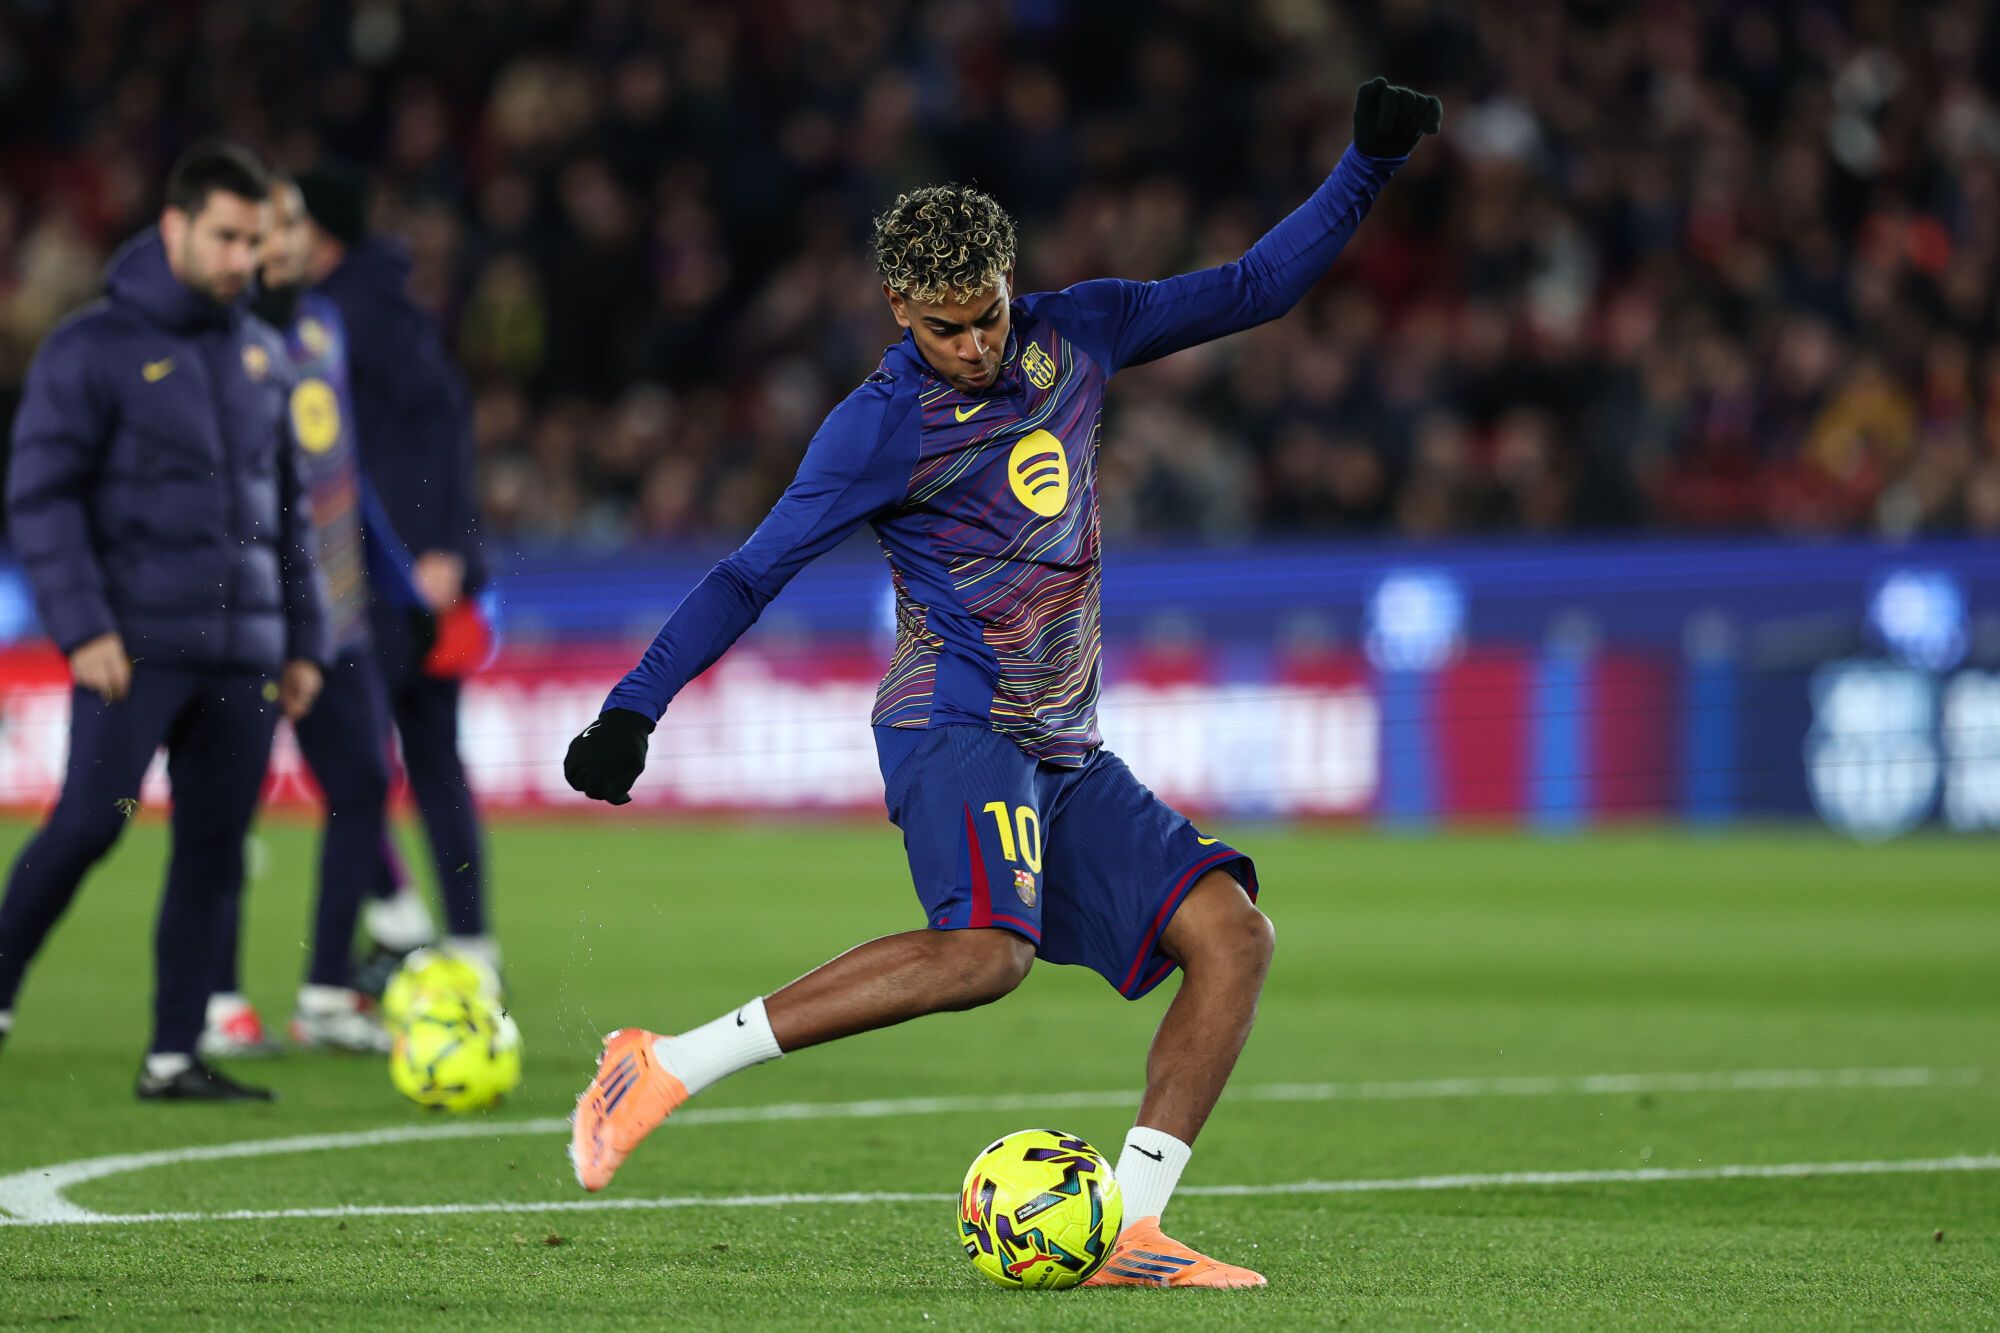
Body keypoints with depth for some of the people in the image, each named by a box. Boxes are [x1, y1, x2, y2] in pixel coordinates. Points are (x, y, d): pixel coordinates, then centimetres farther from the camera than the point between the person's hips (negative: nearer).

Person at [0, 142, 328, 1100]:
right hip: (135, 648, -5)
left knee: (214, 852, 3)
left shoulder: (263, 355, 16)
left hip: (242, 652, 6)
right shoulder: (92, 348, -3)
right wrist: (82, 625, -15)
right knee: (90, 821, -15)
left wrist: (304, 639, 17)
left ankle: (173, 1056, 7)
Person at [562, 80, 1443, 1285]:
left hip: (1066, 753, 7)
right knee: (987, 950, -32)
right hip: (956, 725, -7)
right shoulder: (884, 425, -7)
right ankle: (665, 1069, -29)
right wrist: (634, 708, -13)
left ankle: (1128, 1231, -9)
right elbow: (752, 574, -6)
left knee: (1234, 936, -7)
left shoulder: (1074, 337, 8)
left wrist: (1370, 168, 9)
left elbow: (1249, 290, 16)